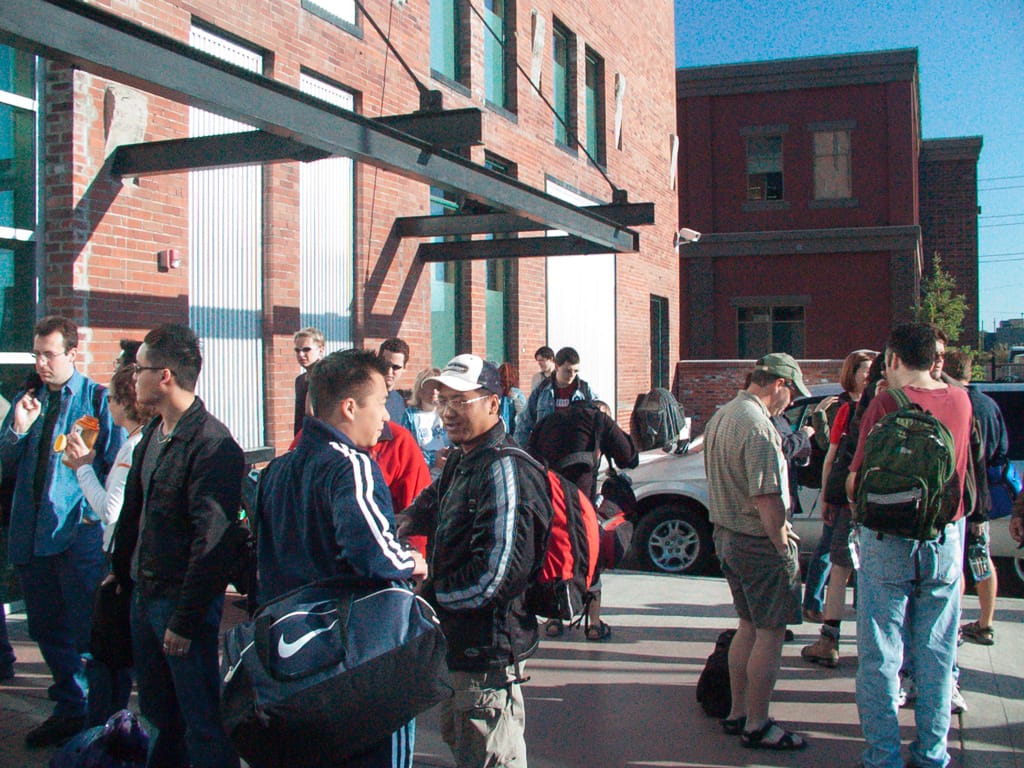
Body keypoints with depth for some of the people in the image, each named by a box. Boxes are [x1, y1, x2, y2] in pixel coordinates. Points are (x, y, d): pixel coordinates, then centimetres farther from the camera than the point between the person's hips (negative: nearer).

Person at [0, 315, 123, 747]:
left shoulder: (97, 400, -3)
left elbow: (117, 467, -4)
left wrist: (96, 512, -12)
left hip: (80, 533, -6)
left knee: (88, 631, -2)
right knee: (48, 630, 14)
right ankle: (70, 707, 30)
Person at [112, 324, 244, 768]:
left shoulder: (212, 446, -20)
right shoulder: (153, 435, 9)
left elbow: (213, 542, -22)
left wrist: (184, 620, -21)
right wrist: (121, 571, 17)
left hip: (184, 602, -9)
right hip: (144, 595, 9)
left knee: (201, 722, 2)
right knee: (158, 712, 21)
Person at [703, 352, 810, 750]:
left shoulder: (721, 416, 11)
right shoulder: (758, 426, -21)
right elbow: (767, 497, -25)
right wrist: (784, 544, -13)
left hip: (727, 535, 10)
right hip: (759, 543, -10)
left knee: (748, 627, 19)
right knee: (770, 633, 1)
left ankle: (737, 713, 28)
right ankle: (757, 726, 10)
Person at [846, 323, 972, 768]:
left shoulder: (886, 403, -13)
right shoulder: (959, 401, 2)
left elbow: (856, 480, -14)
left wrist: (857, 498, 8)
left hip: (887, 543, -4)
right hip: (945, 541, 4)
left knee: (880, 656, 5)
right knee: (936, 655, 13)